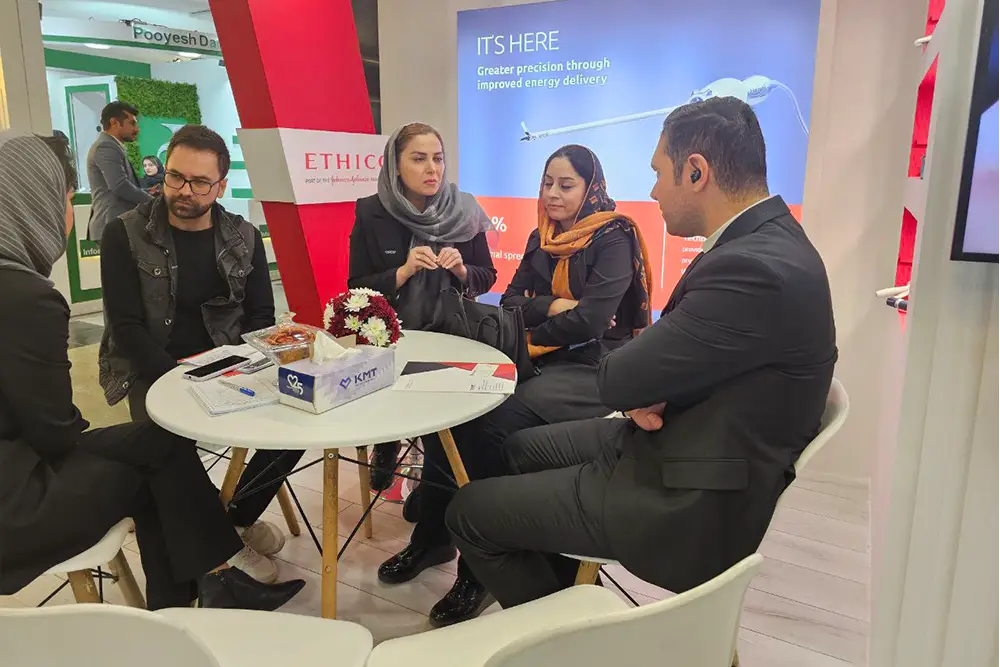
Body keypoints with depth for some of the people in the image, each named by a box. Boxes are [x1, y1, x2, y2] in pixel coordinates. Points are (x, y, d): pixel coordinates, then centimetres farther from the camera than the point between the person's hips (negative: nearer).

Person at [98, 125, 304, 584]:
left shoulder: (243, 237, 4)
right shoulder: (125, 236, -5)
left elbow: (260, 316, 4)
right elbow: (126, 327, -10)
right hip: (154, 374, -3)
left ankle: (236, 517, 10)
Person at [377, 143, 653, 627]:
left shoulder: (613, 238, -6)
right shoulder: (542, 238, 15)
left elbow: (590, 320, -17)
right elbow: (511, 302, 8)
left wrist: (528, 338, -6)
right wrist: (551, 306, -12)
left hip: (591, 368, -6)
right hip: (541, 359, 6)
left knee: (498, 422, -30)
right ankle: (434, 532, -4)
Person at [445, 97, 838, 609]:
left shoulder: (755, 270, -30)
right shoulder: (767, 240, 3)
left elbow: (617, 382, -24)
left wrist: (638, 389, -1)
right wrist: (647, 388, -12)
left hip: (691, 504, -10)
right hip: (681, 446, 10)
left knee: (468, 512, -2)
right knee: (520, 450, 22)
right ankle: (562, 588, 36)